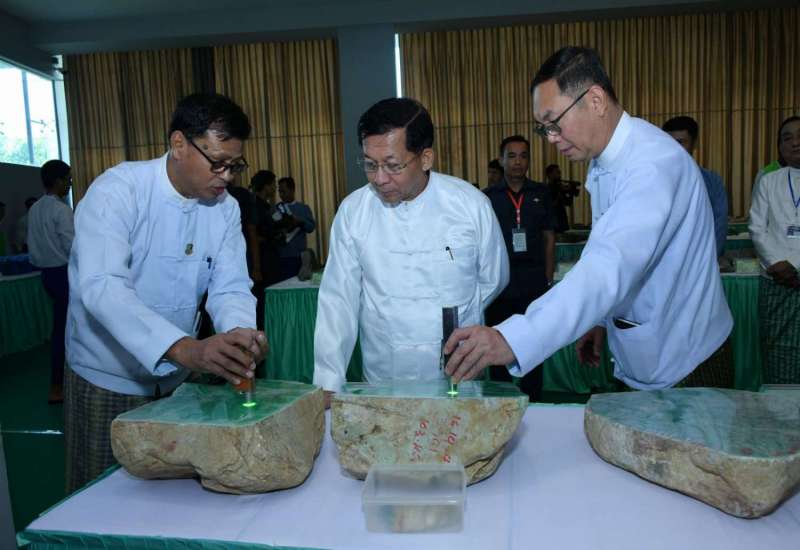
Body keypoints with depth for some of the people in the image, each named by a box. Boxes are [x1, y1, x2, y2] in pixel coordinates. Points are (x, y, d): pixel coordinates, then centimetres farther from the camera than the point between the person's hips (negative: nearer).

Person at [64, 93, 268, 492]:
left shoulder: (225, 209, -4)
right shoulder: (117, 190, -21)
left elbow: (230, 287, -8)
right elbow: (102, 286, -33)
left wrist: (240, 333, -32)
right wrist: (184, 348, -47)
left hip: (179, 376, 5)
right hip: (110, 379, -4)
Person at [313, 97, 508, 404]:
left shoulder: (471, 204, -10)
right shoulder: (352, 211, -8)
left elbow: (493, 281, 4)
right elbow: (339, 299, -7)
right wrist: (327, 384, -11)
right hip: (382, 380, 1)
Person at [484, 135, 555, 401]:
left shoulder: (541, 194, 6)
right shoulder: (488, 197, 2)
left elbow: (549, 239, 9)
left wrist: (548, 280, 3)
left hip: (534, 286, 1)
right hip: (500, 287, -1)